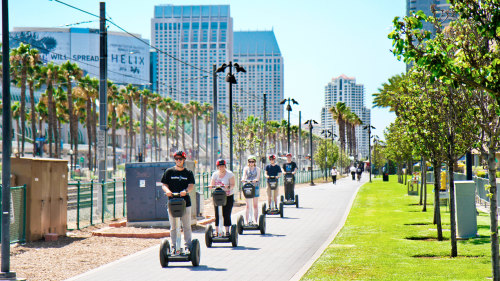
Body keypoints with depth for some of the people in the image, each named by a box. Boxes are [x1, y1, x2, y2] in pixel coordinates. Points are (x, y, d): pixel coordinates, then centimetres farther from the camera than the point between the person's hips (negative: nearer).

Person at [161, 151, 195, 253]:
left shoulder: (188, 173, 8)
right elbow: (164, 185, 5)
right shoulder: (169, 172, 9)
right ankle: (174, 246, 8)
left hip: (185, 202, 0)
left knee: (187, 226, 2)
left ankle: (188, 245, 9)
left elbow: (191, 186, -2)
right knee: (173, 227, 3)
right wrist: (167, 190, -17)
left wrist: (186, 191, -24)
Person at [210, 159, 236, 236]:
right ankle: (217, 231, 4)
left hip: (228, 196, -3)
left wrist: (229, 187, -31)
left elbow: (233, 185, -10)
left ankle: (227, 231, 3)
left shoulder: (229, 174, -3)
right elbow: (212, 185, 7)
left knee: (227, 214, -4)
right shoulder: (215, 174, 7)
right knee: (217, 214, -1)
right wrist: (212, 186, -17)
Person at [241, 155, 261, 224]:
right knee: (247, 205, -1)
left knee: (255, 205, 2)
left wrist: (255, 180, -32)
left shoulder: (257, 169, 6)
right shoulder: (246, 168, 6)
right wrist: (243, 179, -33)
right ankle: (247, 221, 1)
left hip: (255, 187, 0)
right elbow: (244, 175, -9)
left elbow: (258, 177, -9)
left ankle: (256, 221, 4)